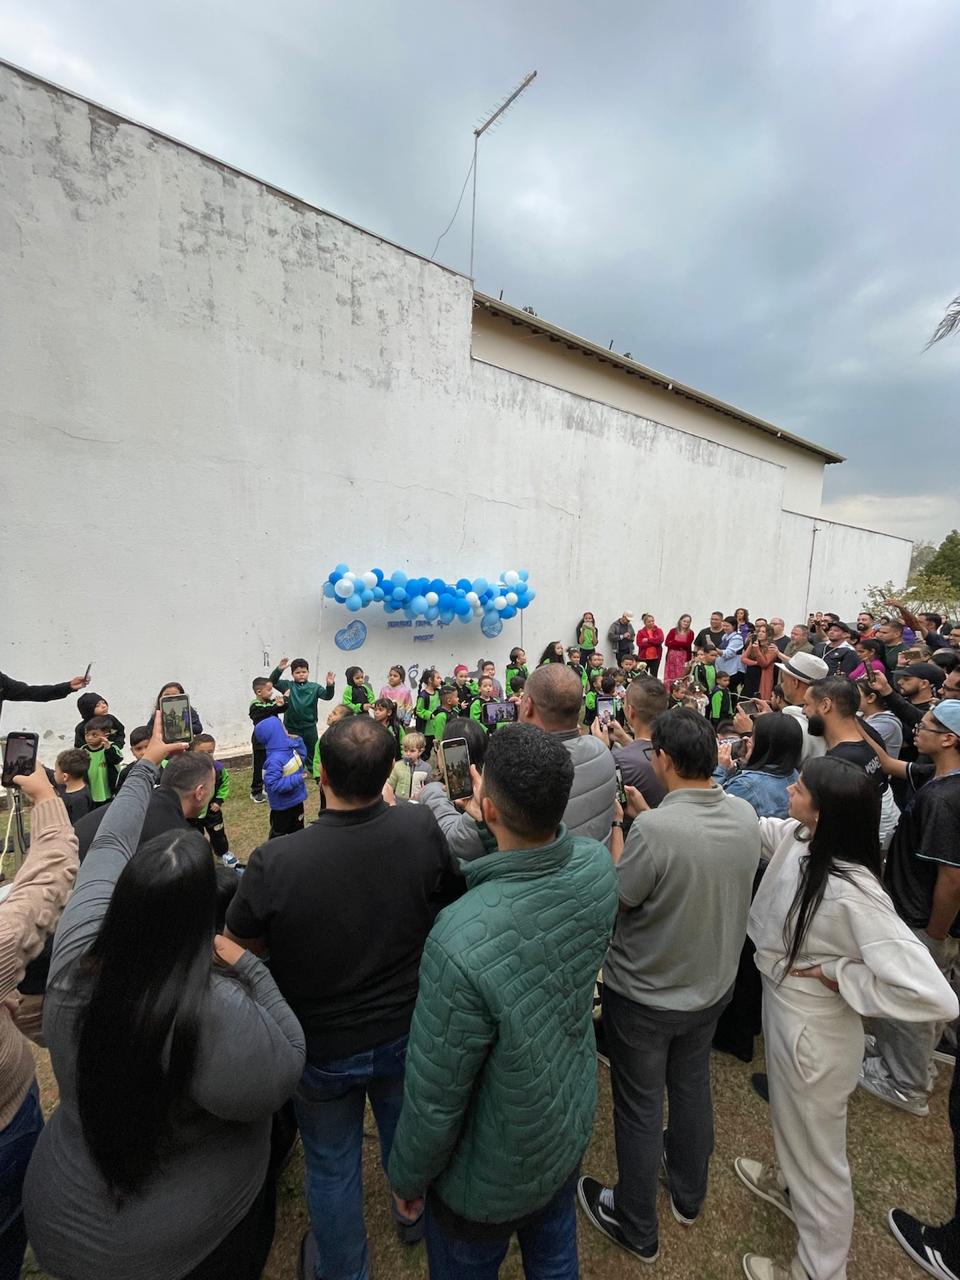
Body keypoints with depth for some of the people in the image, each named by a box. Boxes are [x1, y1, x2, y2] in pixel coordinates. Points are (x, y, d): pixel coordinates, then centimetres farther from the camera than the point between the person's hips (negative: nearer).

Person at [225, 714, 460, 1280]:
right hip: (406, 1032, 3)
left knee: (332, 1165, 27)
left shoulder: (275, 863, -34)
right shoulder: (423, 827, -28)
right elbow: (451, 900, -8)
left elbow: (242, 946, -14)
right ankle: (416, 1216, 61)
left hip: (322, 1047, -2)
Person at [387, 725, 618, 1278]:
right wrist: (503, 824, -7)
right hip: (573, 1129, 5)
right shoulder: (599, 867, -25)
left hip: (493, 1177, -4)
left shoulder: (462, 942, -42)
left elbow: (435, 1098, -25)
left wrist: (407, 1176, -7)